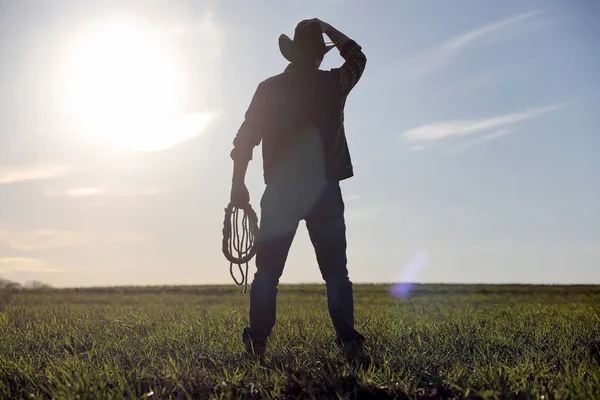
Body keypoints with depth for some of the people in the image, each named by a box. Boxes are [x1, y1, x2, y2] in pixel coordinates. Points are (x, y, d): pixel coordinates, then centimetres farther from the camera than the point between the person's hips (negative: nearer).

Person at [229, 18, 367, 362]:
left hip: (281, 193, 0)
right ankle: (349, 341, -2)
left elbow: (245, 139, 0)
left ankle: (257, 342, 6)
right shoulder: (334, 84, 4)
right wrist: (325, 28, 26)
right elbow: (358, 57, 25)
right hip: (324, 191, 0)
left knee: (267, 273, 8)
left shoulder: (270, 88, 3)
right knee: (336, 273, 5)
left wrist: (238, 184, 5)